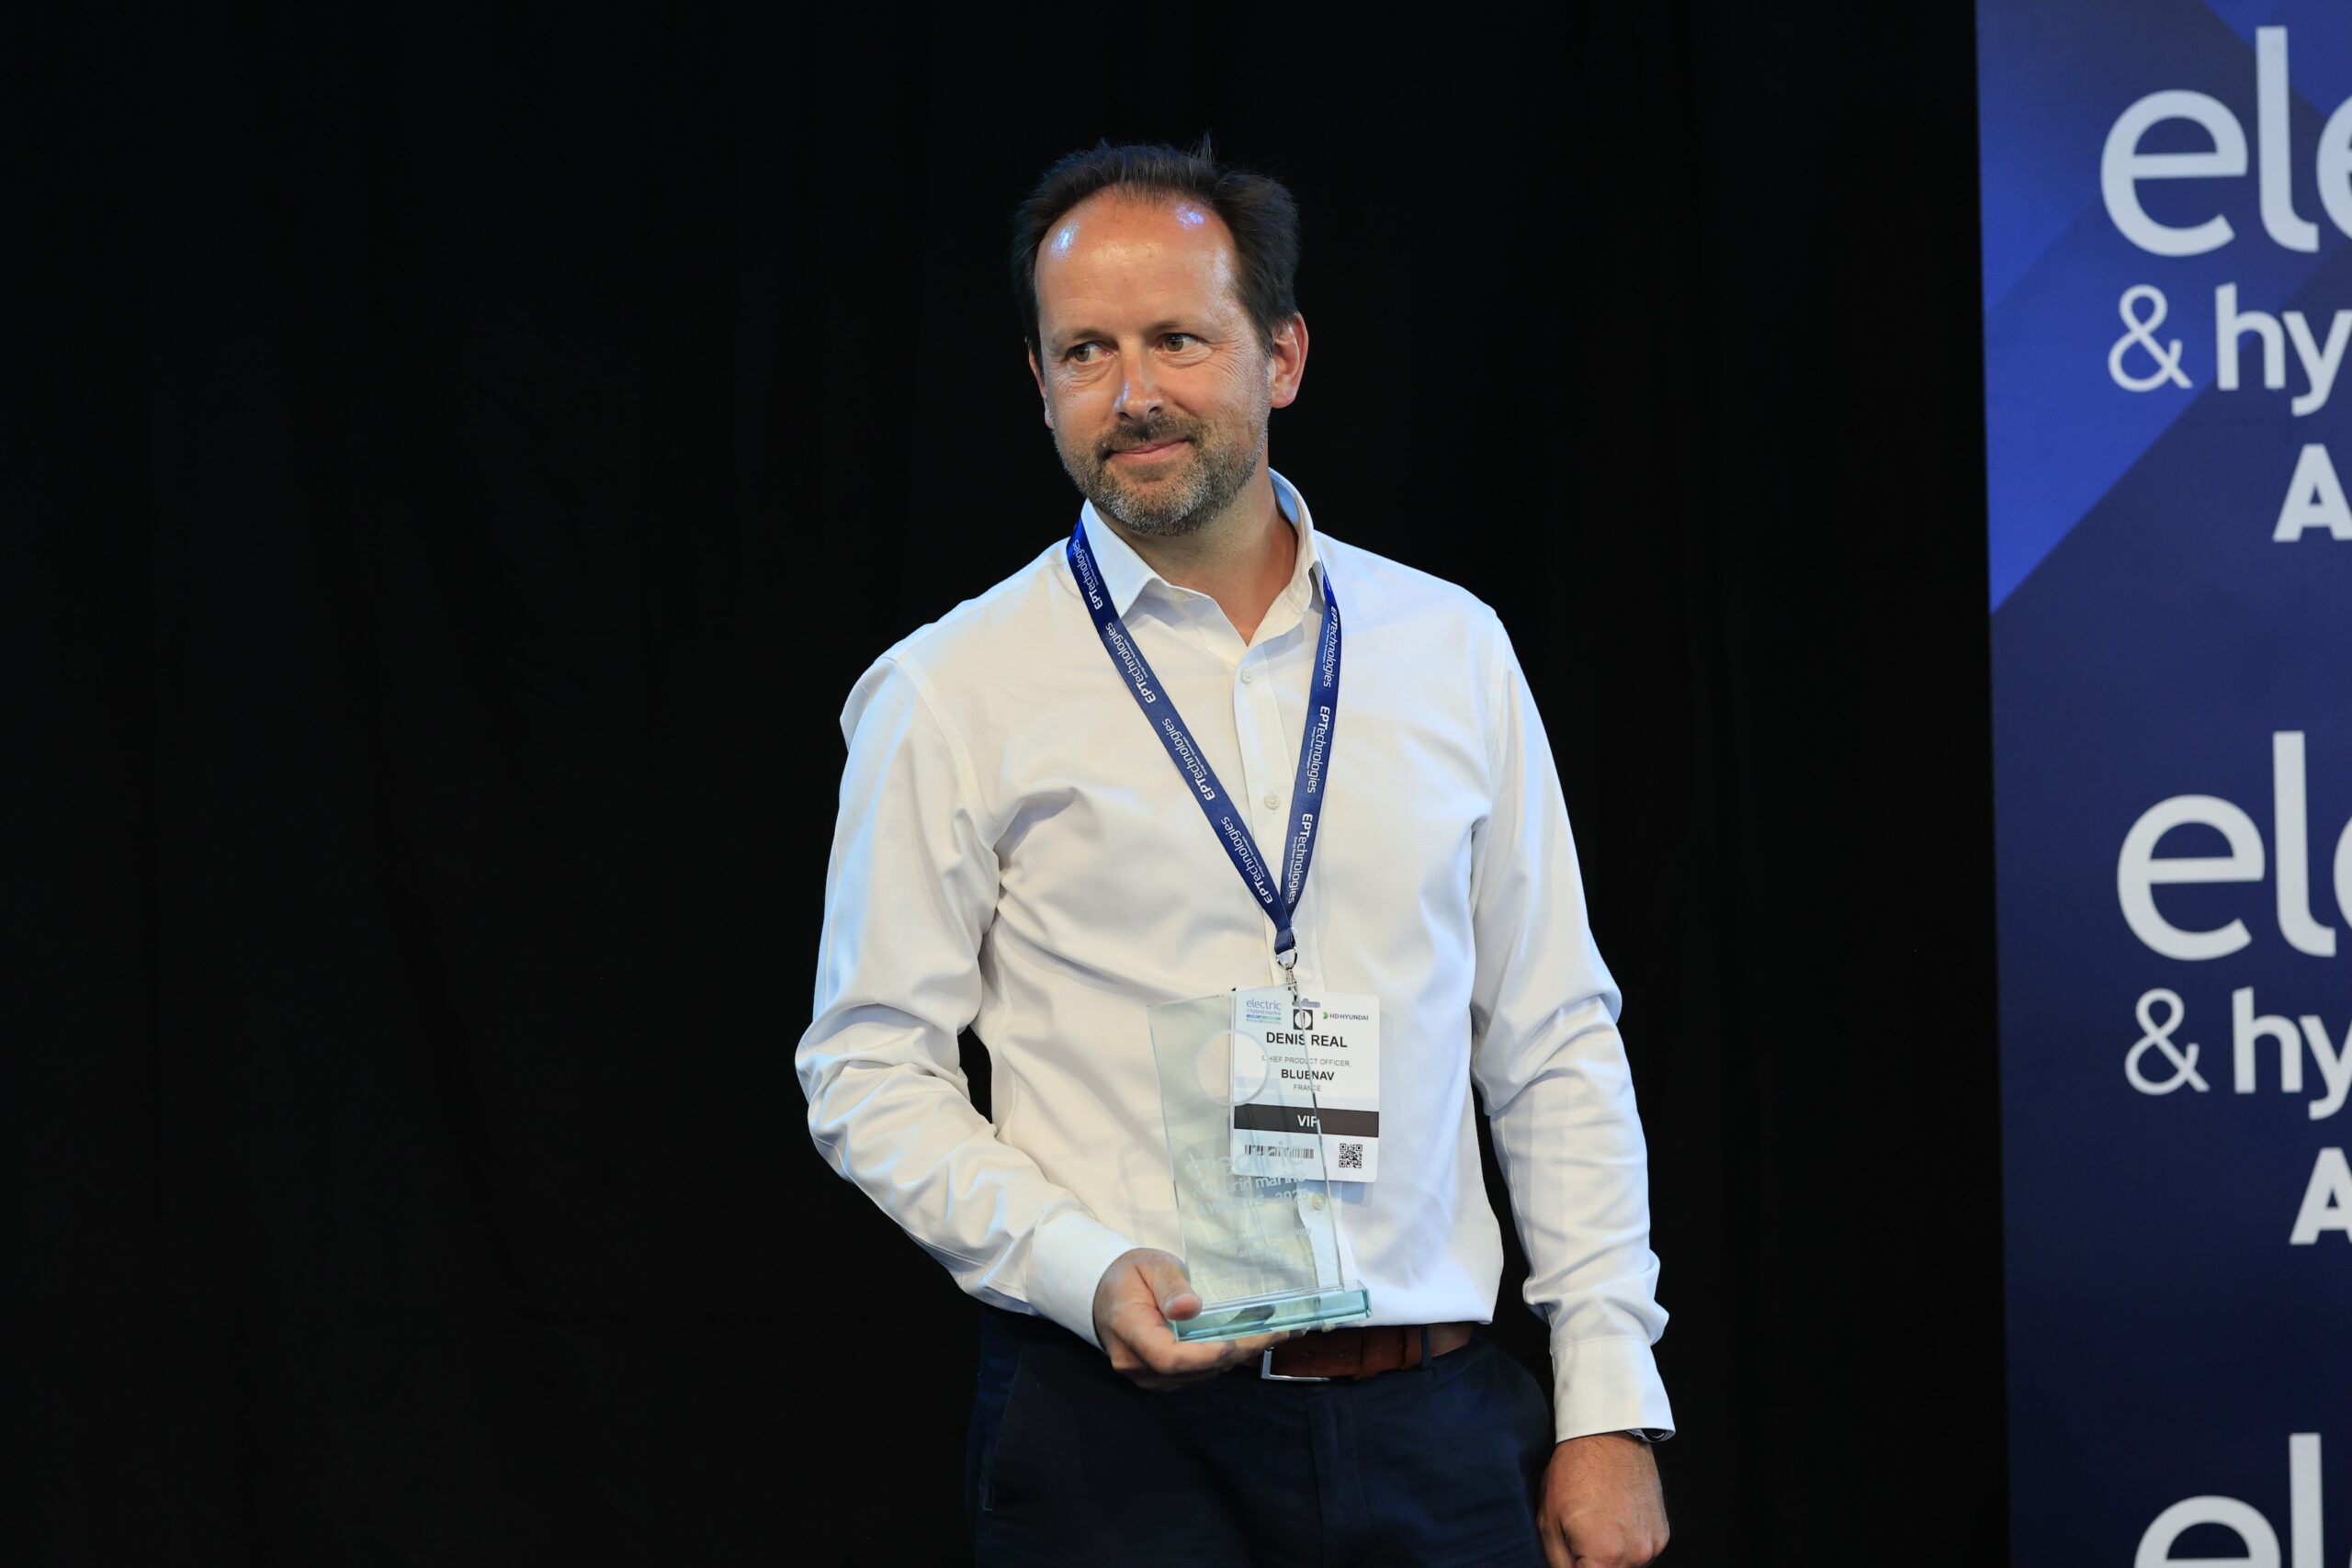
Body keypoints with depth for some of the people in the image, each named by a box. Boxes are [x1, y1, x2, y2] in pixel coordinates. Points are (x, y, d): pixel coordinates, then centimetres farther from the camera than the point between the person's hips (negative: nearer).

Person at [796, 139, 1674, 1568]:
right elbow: (871, 1074, -1)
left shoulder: (1453, 649, 7)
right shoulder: (950, 695, -1)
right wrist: (1086, 1273, -16)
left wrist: (1610, 1406, 4)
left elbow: (1557, 1043, 9)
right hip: (1126, 1433, -2)